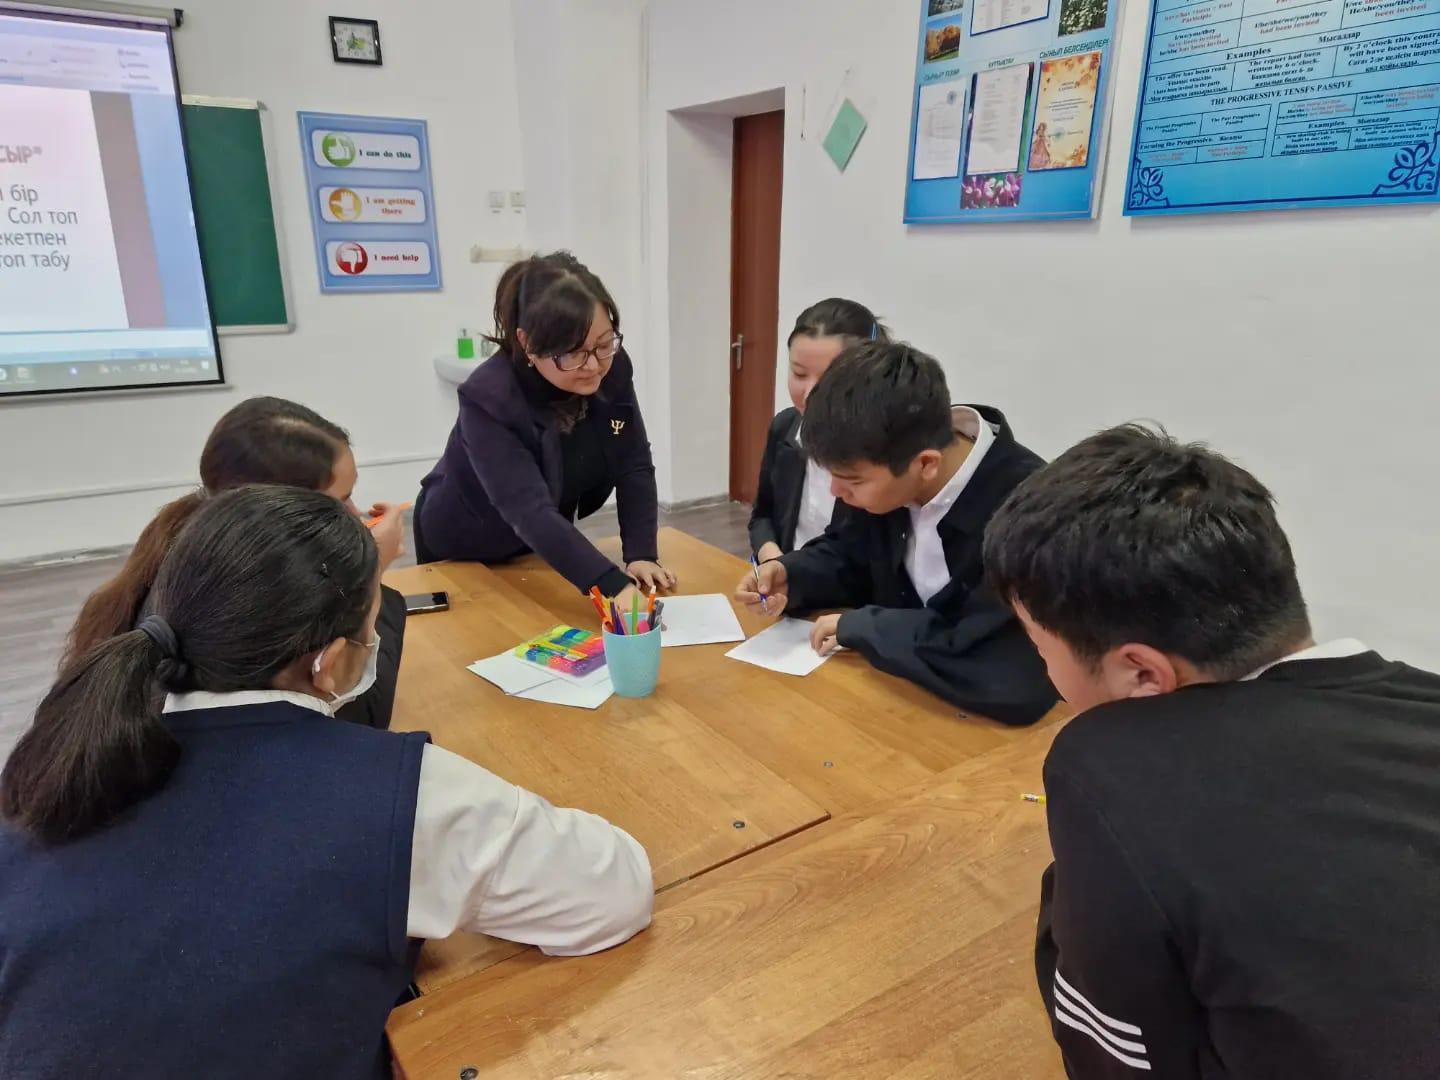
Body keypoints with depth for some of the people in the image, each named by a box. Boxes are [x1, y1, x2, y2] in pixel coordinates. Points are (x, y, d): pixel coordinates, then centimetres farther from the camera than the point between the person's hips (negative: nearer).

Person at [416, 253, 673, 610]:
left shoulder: (612, 369, -19)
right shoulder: (489, 398, -35)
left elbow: (634, 467, -13)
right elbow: (529, 512, -44)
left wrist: (641, 555, -26)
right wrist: (617, 588, -54)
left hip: (547, 547, 5)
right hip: (463, 553, -4)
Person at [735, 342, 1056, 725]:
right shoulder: (891, 470, -9)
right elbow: (849, 556, 9)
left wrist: (860, 626, -26)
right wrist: (789, 575, -12)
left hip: (979, 719, -5)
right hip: (898, 693, 6)